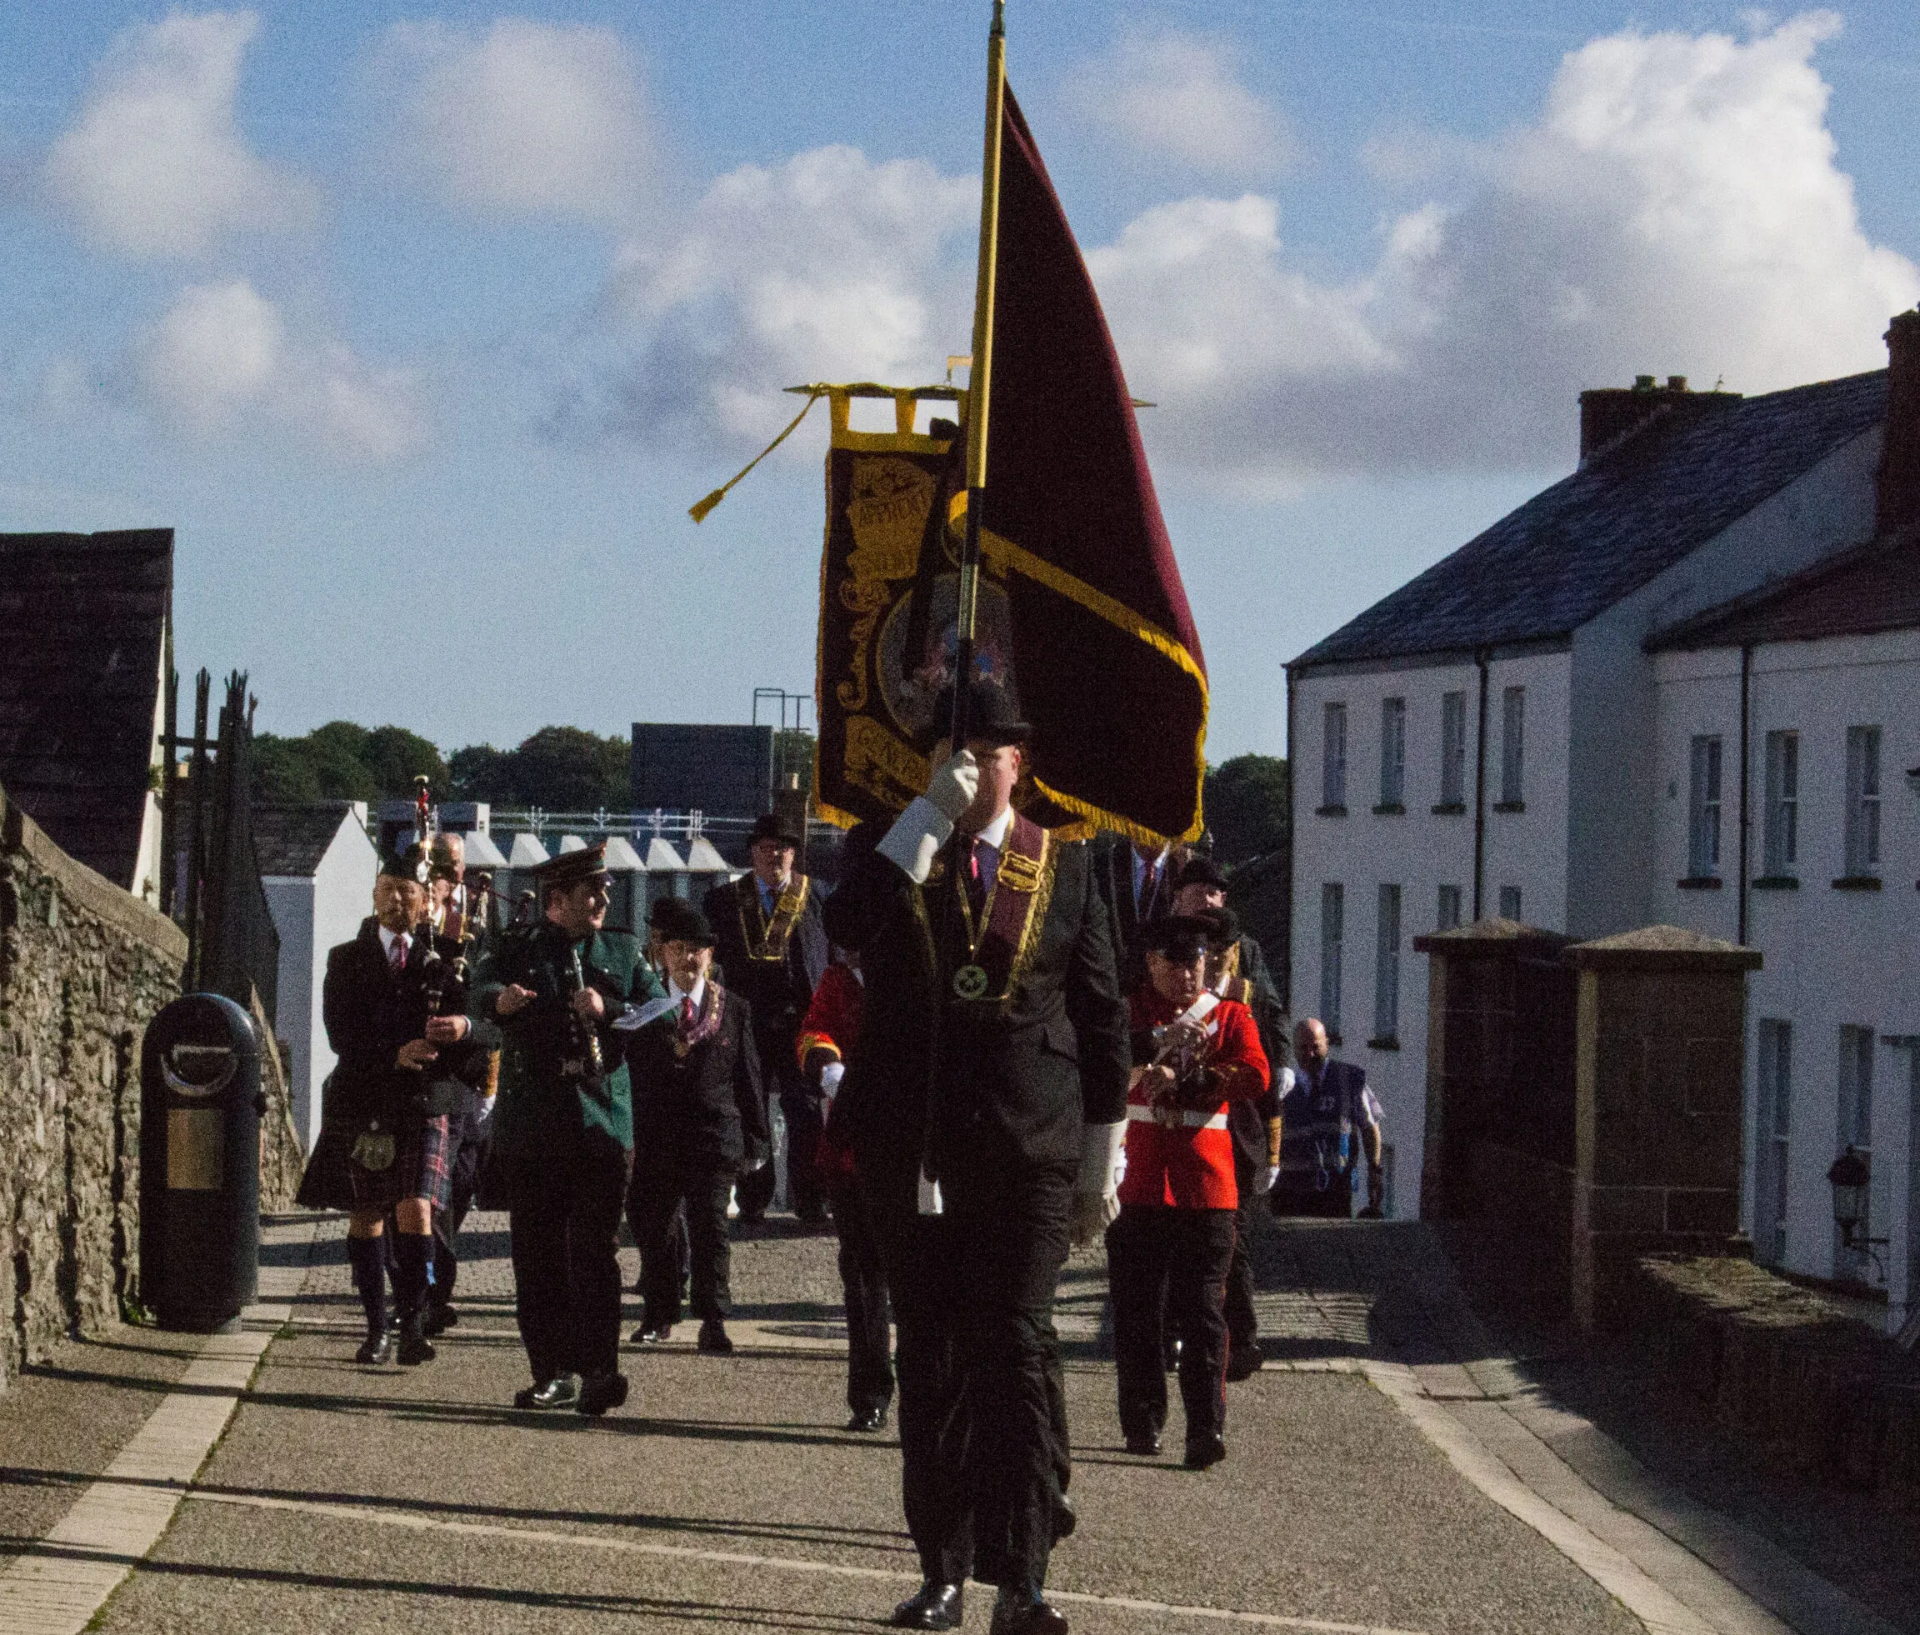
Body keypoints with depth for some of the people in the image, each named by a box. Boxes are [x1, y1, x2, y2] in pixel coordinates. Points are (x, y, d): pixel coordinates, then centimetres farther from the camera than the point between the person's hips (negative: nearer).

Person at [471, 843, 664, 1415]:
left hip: (602, 1118, 0)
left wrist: (608, 1010, -15)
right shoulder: (518, 949, 7)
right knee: (537, 1253, 3)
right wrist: (500, 999, -34)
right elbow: (483, 992, -11)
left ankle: (599, 1370, -10)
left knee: (596, 1249, -7)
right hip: (531, 1121, 0)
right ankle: (554, 1372, 9)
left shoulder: (622, 951, 13)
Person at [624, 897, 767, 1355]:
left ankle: (714, 1323, -6)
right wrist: (625, 1136, 0)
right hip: (655, 1140, 2)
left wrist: (754, 1140, 4)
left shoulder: (734, 1010, 6)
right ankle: (659, 1316, 25)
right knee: (652, 1230, 10)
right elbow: (626, 1073, 6)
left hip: (714, 1137, -1)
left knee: (710, 1229, -8)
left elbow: (749, 1077, 8)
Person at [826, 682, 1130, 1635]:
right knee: (930, 1358, 6)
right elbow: (849, 929, -17)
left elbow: (1102, 1013, 10)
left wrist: (1105, 1153, 6)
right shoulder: (894, 855, 6)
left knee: (1019, 1349, -9)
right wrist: (929, 816, -17)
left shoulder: (1063, 866, 8)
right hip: (914, 1146, 1)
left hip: (1031, 1145, -1)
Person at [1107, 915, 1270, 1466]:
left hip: (1206, 1189, 0)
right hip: (1137, 1187, 0)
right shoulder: (1127, 1011, 8)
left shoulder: (1231, 1017, 9)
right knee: (1137, 1310, 4)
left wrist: (1180, 1080, -14)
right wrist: (1158, 1043, -25)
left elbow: (1255, 1076, -8)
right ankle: (1142, 1422, 15)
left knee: (1203, 1312, -4)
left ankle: (1207, 1427, -7)